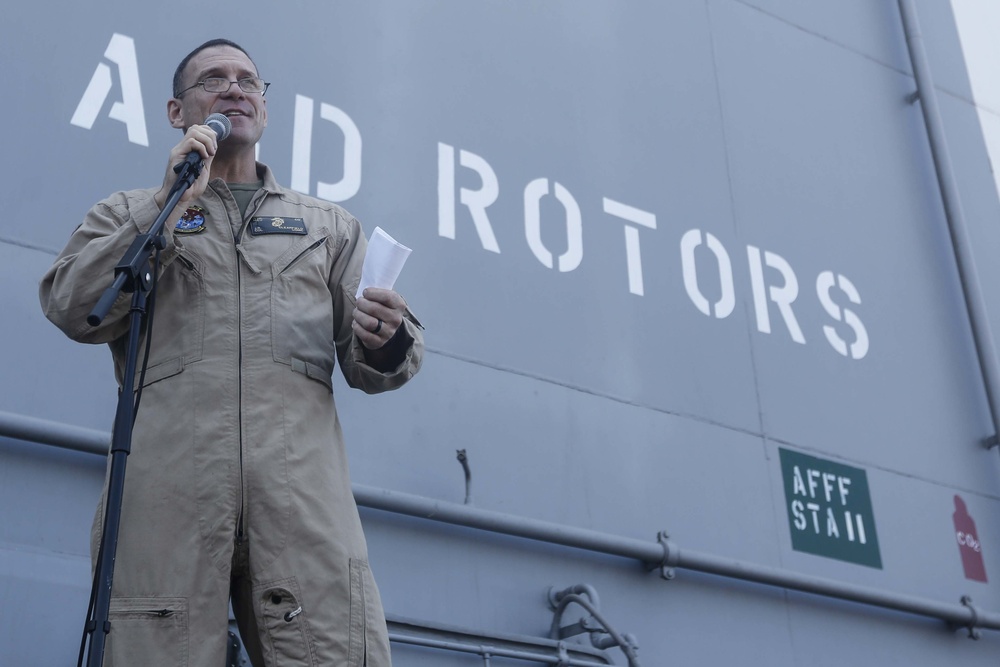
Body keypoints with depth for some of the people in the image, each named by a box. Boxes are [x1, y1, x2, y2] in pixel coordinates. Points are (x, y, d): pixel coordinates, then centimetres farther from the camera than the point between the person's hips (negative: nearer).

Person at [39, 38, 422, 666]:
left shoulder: (330, 225, 25)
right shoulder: (128, 213, 23)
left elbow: (366, 365, 17)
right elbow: (74, 309, 4)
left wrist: (388, 341, -8)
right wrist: (170, 204, 0)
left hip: (303, 481, 1)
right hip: (167, 484, 0)